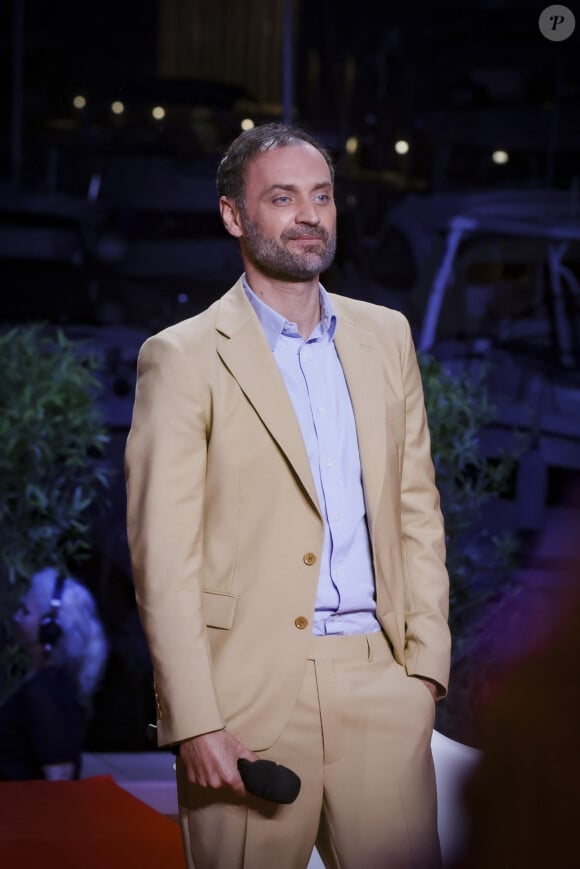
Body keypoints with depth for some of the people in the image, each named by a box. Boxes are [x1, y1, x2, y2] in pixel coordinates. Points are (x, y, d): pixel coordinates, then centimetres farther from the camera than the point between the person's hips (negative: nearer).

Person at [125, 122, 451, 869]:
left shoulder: (386, 337, 13)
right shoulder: (184, 358, -2)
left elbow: (417, 509, 15)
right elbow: (164, 559, -6)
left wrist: (426, 661, 5)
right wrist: (194, 722, -12)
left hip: (382, 684, 4)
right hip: (251, 693, -4)